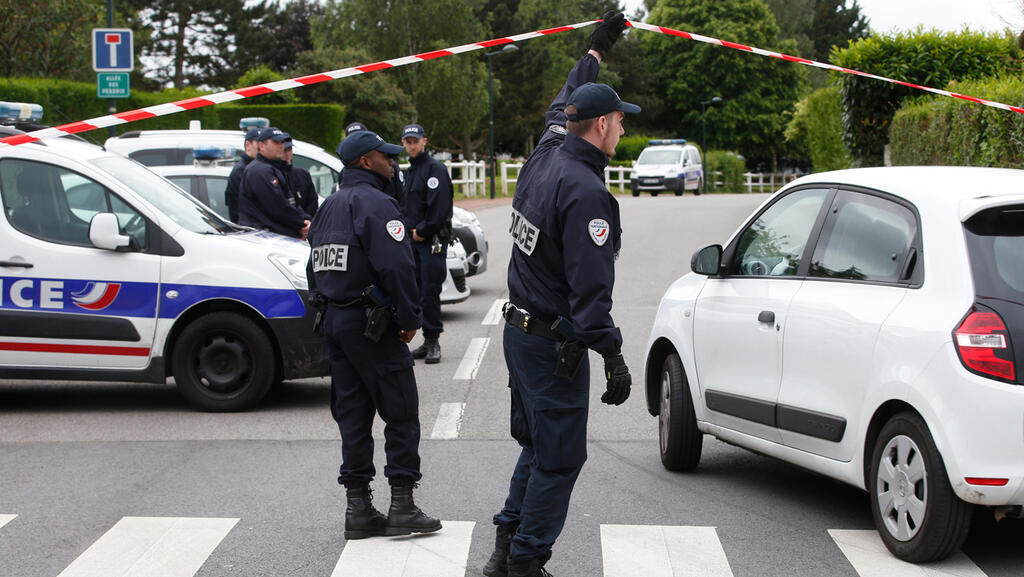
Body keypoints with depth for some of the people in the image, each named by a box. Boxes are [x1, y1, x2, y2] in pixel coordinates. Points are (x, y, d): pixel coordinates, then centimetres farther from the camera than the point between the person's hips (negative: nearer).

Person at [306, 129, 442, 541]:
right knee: (401, 414, -1)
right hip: (371, 325, -9)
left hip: (333, 322, 9)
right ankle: (402, 506, -1)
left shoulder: (329, 206, 16)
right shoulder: (375, 204, -14)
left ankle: (358, 508, 11)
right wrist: (410, 319, -14)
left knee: (353, 414, 11)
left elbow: (315, 269, 19)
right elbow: (396, 267, -23)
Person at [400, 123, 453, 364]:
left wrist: (422, 231, -13)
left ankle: (433, 342, -5)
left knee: (429, 292, -10)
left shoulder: (435, 169, -8)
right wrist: (409, 229, 7)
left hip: (432, 241, -8)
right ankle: (429, 342, 12)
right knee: (418, 292, 7)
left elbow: (440, 208, -16)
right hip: (414, 240, 8)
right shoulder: (410, 171, 19)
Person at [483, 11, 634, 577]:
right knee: (558, 457, -1)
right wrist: (613, 356, -23)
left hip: (520, 330, 10)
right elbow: (590, 287, -26)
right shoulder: (584, 192, -23)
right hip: (554, 344, -10)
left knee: (537, 444, 20)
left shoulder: (547, 153, 4)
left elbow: (561, 108, 28)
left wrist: (595, 50, 40)